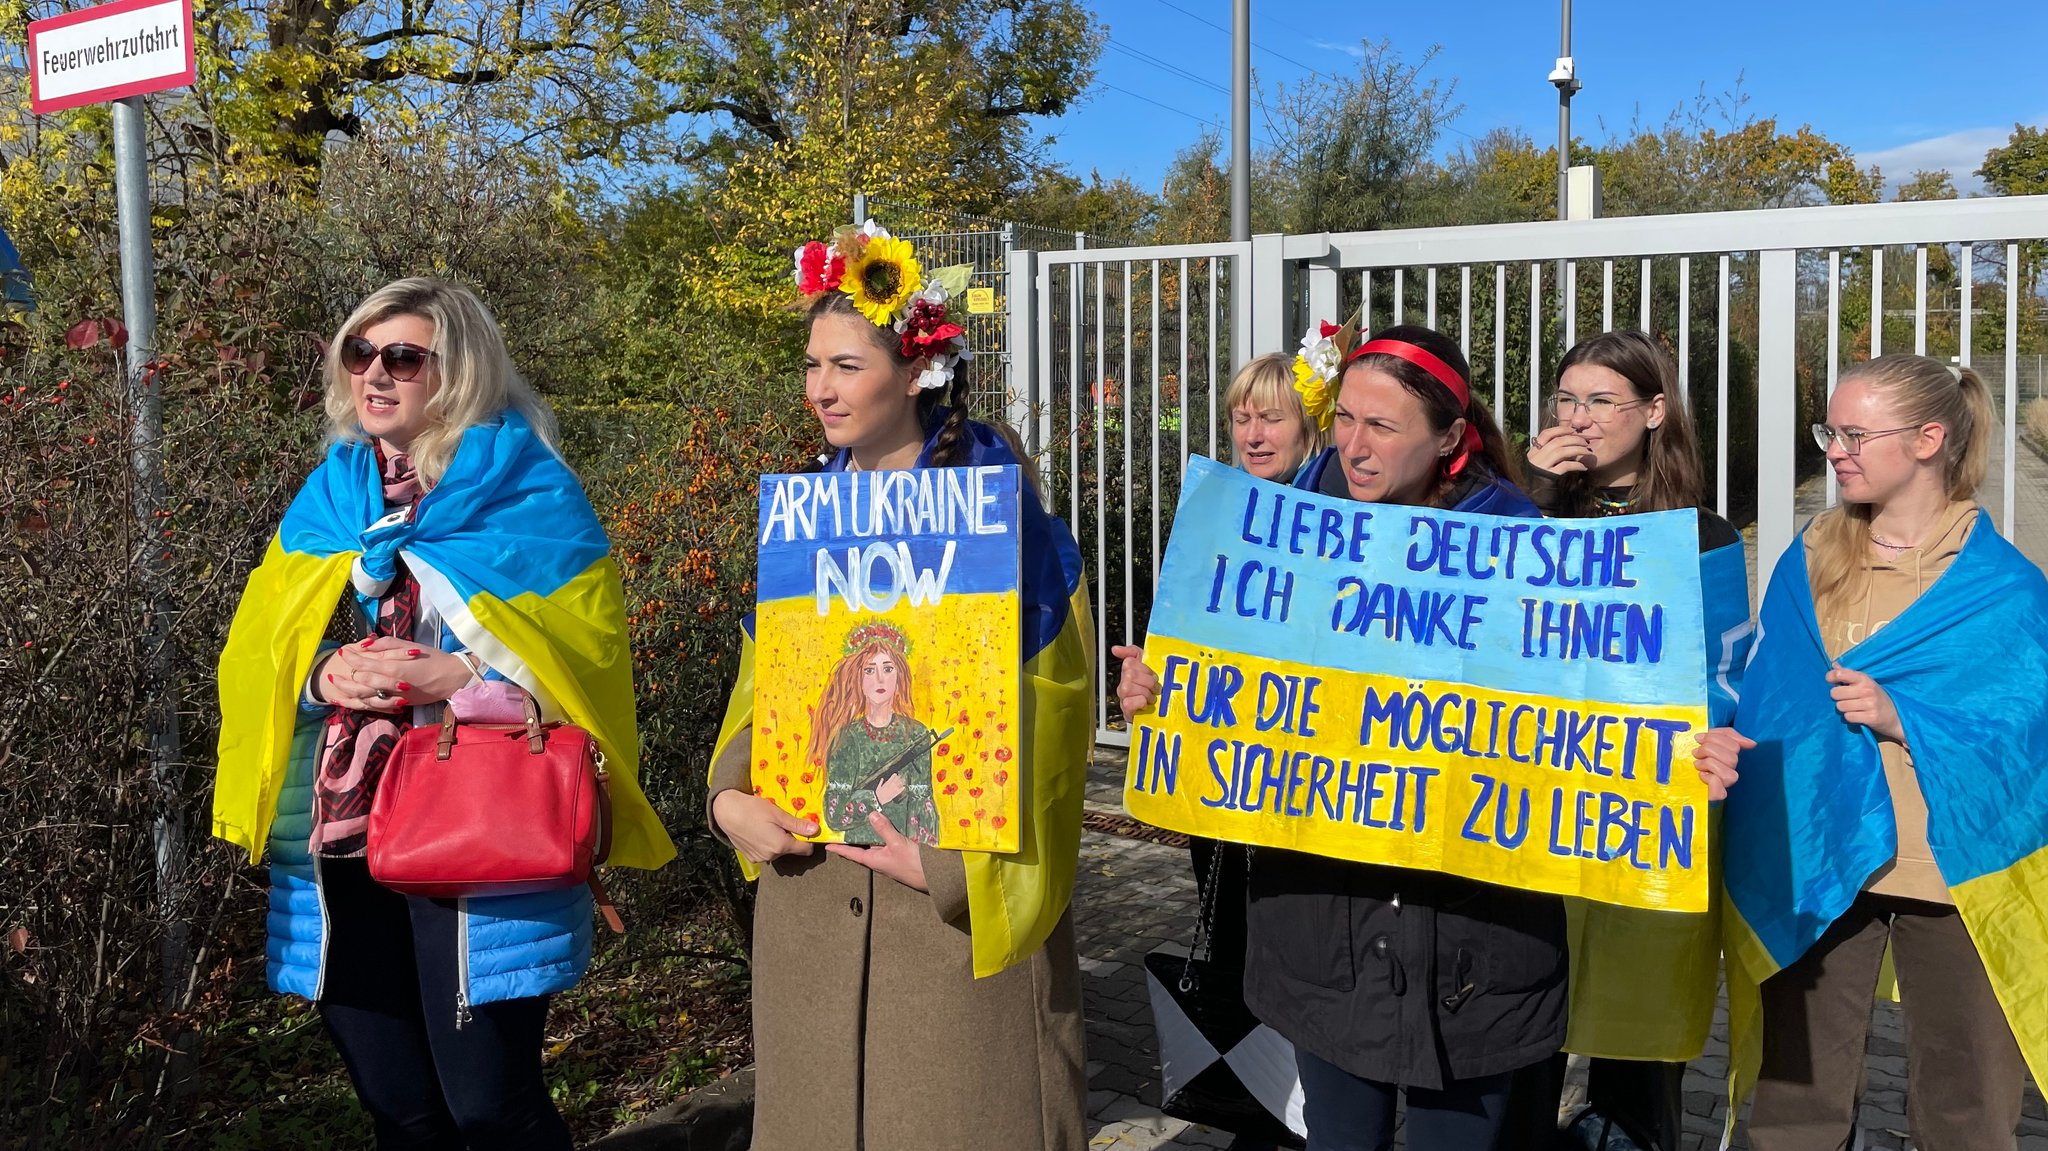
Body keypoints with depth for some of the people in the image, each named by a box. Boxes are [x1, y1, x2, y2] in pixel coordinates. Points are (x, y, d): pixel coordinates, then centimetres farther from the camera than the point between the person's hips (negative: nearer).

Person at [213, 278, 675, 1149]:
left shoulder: (530, 490, -2)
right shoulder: (327, 496, 13)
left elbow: (585, 644, -7)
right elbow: (258, 644, 12)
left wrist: (451, 675, -20)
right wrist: (322, 674, -10)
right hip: (339, 837, 5)